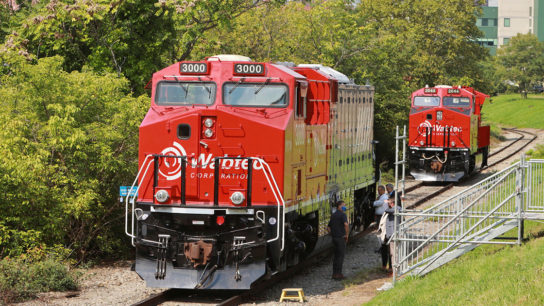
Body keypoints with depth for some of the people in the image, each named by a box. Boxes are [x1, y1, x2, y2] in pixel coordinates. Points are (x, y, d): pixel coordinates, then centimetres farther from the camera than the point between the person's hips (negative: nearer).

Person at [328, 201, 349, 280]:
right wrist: (346, 235, -16)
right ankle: (338, 274, -4)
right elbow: (346, 224, -28)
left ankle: (334, 274, 15)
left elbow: (329, 228, 18)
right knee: (341, 256, -3)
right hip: (341, 238, -8)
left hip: (334, 238, 8)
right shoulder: (342, 215, -11)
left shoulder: (333, 215, 14)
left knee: (336, 256, 14)